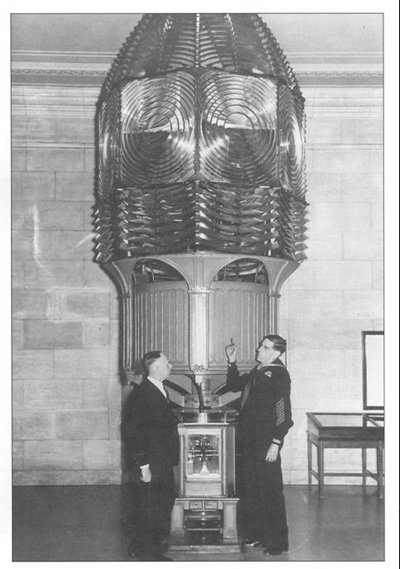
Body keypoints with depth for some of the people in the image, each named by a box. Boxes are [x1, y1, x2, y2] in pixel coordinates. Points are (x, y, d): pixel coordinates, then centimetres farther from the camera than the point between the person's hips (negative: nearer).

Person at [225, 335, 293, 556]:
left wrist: (275, 444, -20)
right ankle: (254, 533, 27)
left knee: (270, 491, -1)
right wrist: (232, 362, 12)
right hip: (249, 440, 8)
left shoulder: (279, 375, -13)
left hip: (266, 442, -8)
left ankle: (276, 541, 9)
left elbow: (283, 412, -17)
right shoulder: (257, 372, 12)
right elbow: (234, 385, 25)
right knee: (249, 487, 14)